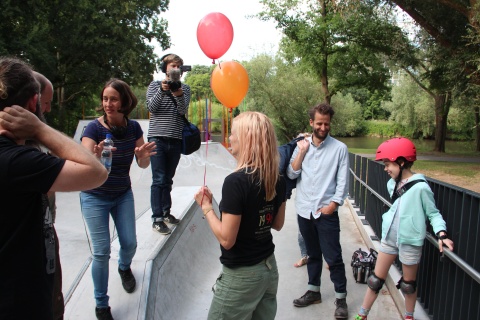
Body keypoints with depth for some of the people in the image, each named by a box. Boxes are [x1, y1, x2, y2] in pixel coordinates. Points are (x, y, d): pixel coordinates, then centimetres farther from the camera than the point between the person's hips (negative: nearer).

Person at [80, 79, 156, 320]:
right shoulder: (94, 128, -20)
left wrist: (144, 155, -29)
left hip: (123, 195, 3)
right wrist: (96, 156, -49)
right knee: (101, 252, -1)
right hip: (95, 198, -3)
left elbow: (142, 164, -5)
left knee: (129, 243, 9)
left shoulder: (133, 128, -9)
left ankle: (124, 267, 46)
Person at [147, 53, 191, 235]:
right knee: (158, 180, -6)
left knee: (168, 179, 11)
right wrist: (162, 90, -24)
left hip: (175, 140, 3)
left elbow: (183, 111, -5)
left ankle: (166, 212, 22)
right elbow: (151, 107, -9)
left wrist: (179, 96, -25)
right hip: (157, 138, -2)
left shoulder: (184, 88, 9)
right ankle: (156, 219, -3)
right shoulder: (155, 85, 6)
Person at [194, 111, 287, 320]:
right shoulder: (278, 179, -2)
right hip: (269, 267, 7)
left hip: (241, 274, -7)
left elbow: (226, 240, -22)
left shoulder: (235, 181, -24)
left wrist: (207, 208, -10)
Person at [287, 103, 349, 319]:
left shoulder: (339, 148, -5)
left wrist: (332, 205, -11)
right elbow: (291, 174, -1)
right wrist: (302, 151, -9)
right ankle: (313, 291, 32)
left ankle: (341, 298, 18)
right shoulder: (302, 145, 4)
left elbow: (343, 181, -5)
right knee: (313, 254, 18)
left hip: (326, 212, -3)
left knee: (333, 258, 2)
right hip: (304, 210, 3)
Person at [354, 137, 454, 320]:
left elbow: (433, 213, -11)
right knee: (376, 280, 13)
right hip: (389, 238, 6)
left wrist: (441, 234, -23)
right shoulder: (392, 184, 2)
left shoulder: (420, 187, -17)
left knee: (408, 284, 14)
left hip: (410, 241, -5)